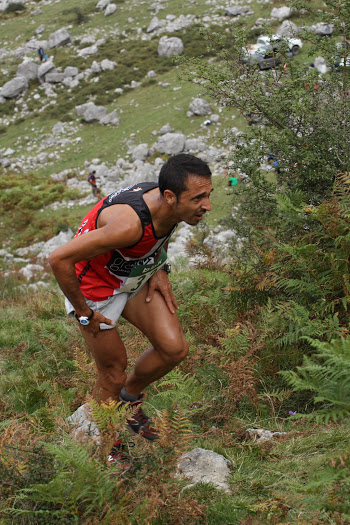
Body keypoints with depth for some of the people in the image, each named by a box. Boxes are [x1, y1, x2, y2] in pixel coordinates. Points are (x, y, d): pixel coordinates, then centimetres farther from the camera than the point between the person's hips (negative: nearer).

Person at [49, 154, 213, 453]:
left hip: (137, 277, 6)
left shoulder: (171, 206, -17)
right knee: (113, 375, 5)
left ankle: (130, 396, 23)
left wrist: (161, 268, 0)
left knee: (175, 349, -6)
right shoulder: (129, 223, -41)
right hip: (95, 287, -6)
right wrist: (84, 313, -25)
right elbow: (59, 259, -37)